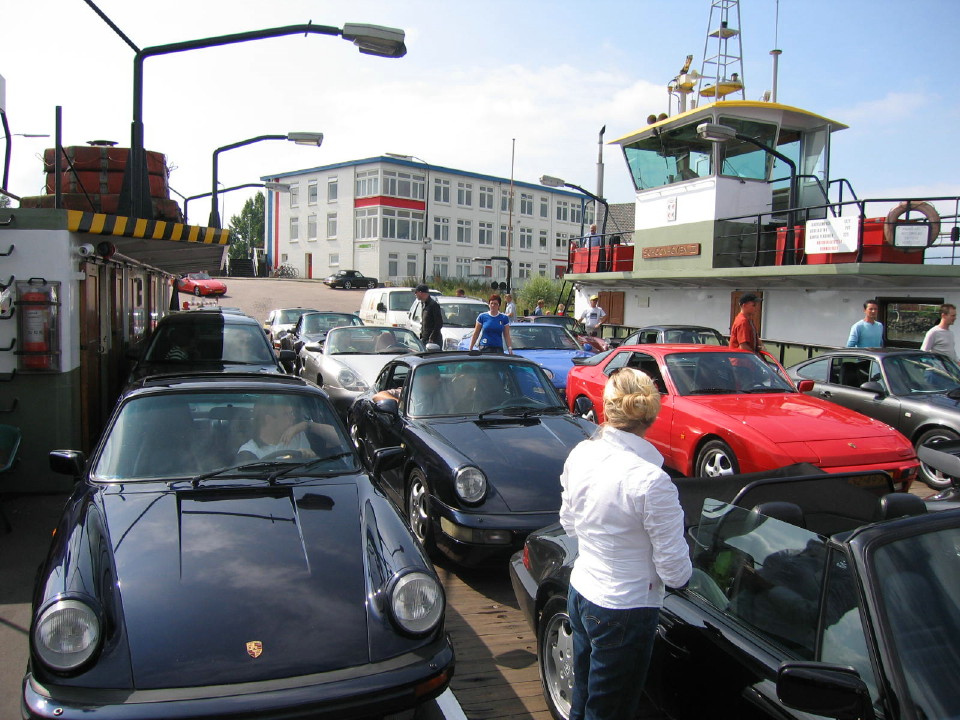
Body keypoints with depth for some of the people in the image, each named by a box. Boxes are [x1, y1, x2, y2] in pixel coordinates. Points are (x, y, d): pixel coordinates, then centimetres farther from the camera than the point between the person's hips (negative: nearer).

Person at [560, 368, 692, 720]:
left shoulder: (580, 454, -7)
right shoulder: (651, 481, -28)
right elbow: (675, 571, -19)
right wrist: (683, 574, 3)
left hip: (579, 593, 6)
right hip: (624, 609, -6)